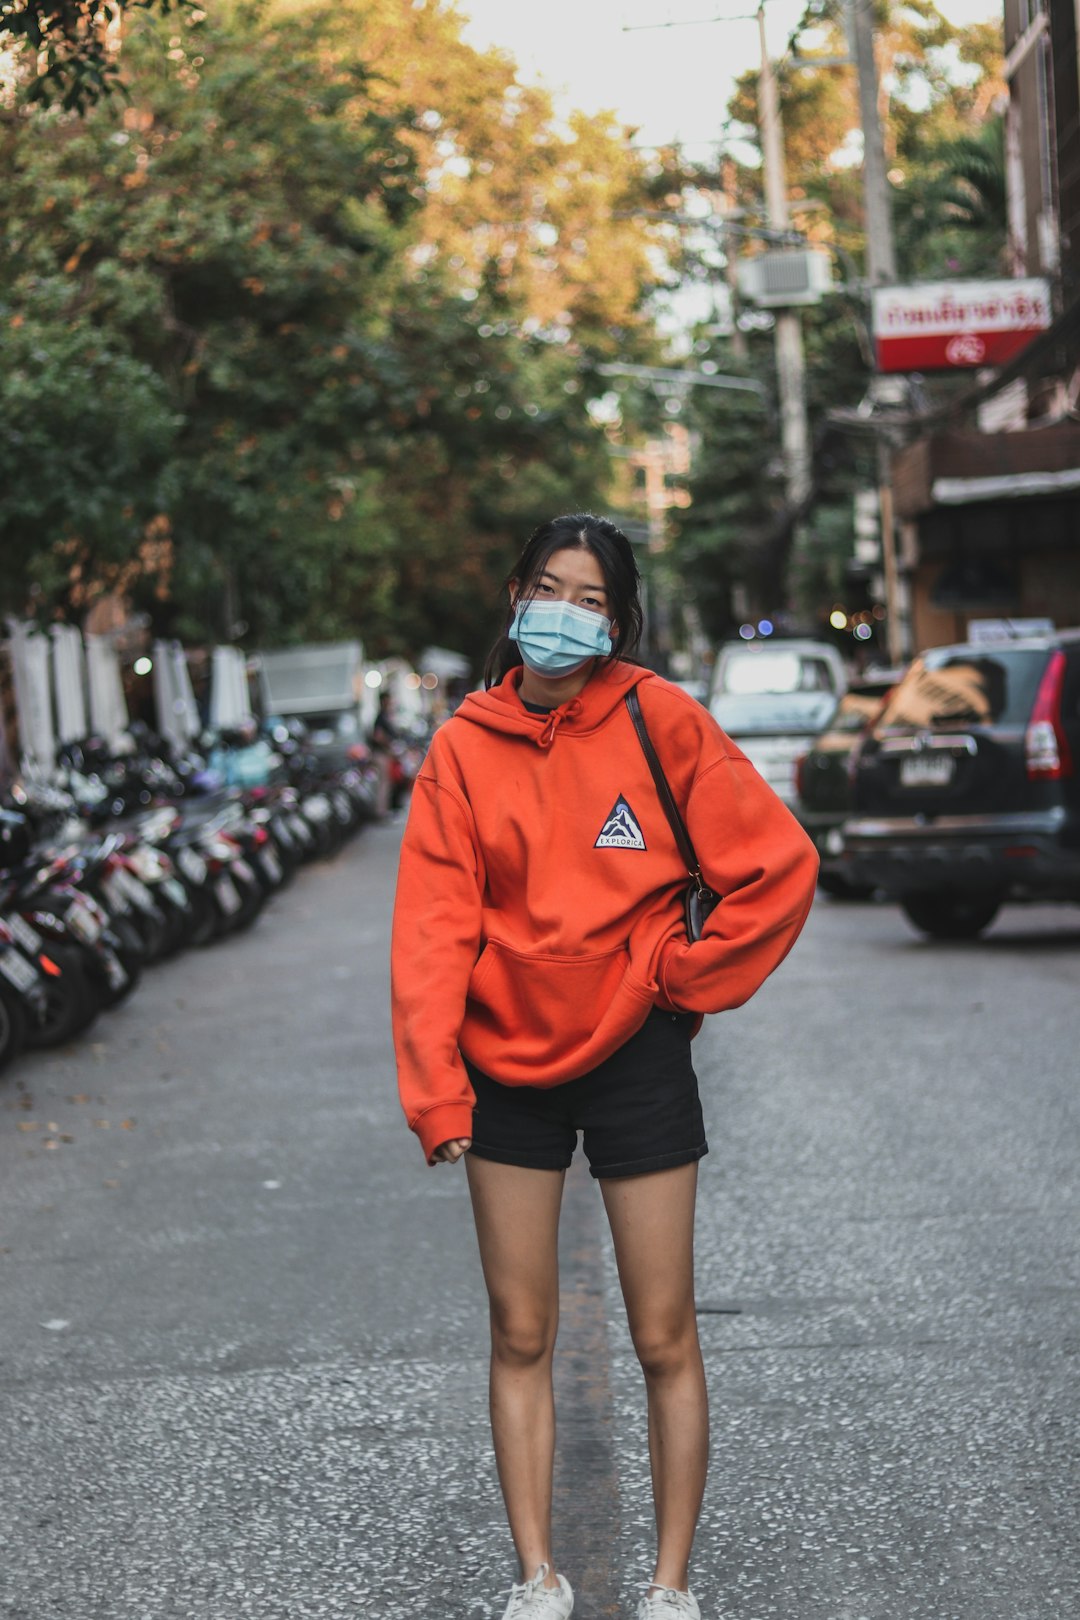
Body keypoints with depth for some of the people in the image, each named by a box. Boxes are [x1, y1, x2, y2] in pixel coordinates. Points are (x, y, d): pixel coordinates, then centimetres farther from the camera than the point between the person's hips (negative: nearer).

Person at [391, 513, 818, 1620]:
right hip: (507, 1062, 2)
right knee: (520, 1336, 8)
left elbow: (780, 865, -5)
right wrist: (436, 1092, -14)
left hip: (634, 1054, -2)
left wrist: (681, 976, -7)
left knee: (663, 1339, 3)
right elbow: (433, 921, -7)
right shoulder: (467, 743, -3)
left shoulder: (659, 720, -8)